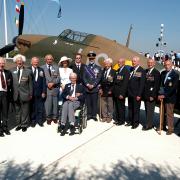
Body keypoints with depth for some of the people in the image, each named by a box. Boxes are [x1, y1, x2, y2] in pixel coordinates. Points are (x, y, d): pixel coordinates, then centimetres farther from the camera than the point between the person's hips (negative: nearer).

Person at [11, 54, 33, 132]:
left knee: (25, 111, 6)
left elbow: (30, 84, 2)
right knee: (17, 111, 13)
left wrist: (30, 94, 1)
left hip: (25, 94, -2)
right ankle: (19, 124, 26)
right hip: (16, 95, 2)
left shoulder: (28, 71, -1)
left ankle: (24, 125, 18)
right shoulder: (12, 71, 4)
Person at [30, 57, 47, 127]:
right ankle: (33, 121, 19)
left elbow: (44, 81, 5)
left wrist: (44, 92, -2)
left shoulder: (41, 70, 8)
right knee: (32, 107, 7)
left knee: (40, 108, 6)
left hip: (40, 93, 2)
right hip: (31, 93, -2)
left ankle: (40, 121, 18)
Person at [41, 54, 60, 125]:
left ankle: (55, 117, 16)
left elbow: (58, 78, 5)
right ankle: (48, 118, 7)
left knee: (55, 103, 5)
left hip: (55, 88, 2)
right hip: (46, 88, -2)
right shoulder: (42, 68, 6)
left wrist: (53, 83, -10)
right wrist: (47, 84, -11)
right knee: (48, 104, -5)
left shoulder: (56, 67, 13)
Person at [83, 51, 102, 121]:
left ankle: (94, 115, 8)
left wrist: (93, 85, -11)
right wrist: (87, 84, -10)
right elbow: (83, 77, 4)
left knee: (94, 102, 0)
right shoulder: (85, 67, 12)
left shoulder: (98, 68, 8)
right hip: (87, 88, 1)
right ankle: (89, 115, 11)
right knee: (88, 102, 3)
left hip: (95, 88, -1)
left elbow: (99, 78, -2)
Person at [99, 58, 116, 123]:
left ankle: (109, 117, 17)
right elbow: (101, 81, 9)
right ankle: (104, 116, 17)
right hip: (103, 91, 4)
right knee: (103, 104, 6)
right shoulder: (103, 71, 9)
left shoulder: (113, 72, -5)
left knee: (110, 105, 6)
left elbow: (114, 82, -7)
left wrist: (111, 90, -10)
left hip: (109, 91, -4)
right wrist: (100, 89, 0)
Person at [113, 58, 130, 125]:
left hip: (121, 93, -7)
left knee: (121, 107, 2)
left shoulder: (126, 71, -10)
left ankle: (122, 121, 14)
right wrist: (113, 90, 8)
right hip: (115, 93, 7)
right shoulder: (118, 70, 14)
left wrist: (122, 94, -17)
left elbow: (125, 84, -14)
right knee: (116, 106, 11)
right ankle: (117, 119, 22)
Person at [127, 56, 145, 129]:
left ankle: (136, 122, 17)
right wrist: (127, 91, 7)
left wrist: (139, 95, -16)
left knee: (136, 109, 4)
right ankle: (130, 121, 26)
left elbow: (142, 84, -13)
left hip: (136, 94, -6)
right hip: (130, 93, 6)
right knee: (130, 108, 14)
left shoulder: (141, 71, -10)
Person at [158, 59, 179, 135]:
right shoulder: (162, 73, 9)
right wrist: (159, 94, -3)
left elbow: (173, 88, -16)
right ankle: (162, 126, 27)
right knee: (162, 113, 13)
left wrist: (165, 95, -19)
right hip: (162, 96, 5)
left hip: (170, 97, -5)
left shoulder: (175, 75, -9)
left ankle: (170, 129, 12)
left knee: (169, 114, 1)